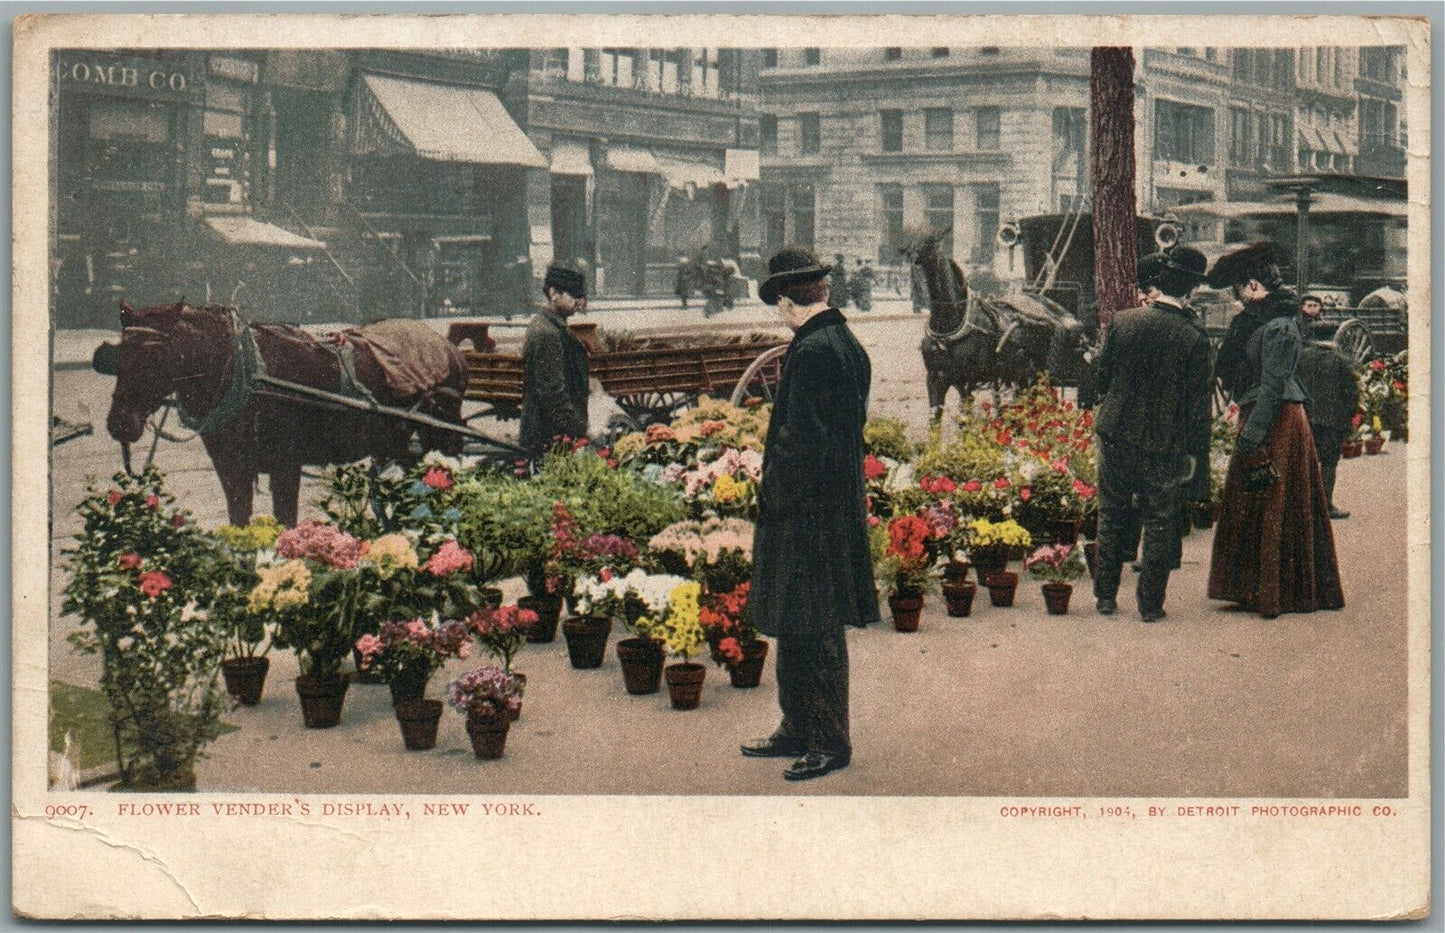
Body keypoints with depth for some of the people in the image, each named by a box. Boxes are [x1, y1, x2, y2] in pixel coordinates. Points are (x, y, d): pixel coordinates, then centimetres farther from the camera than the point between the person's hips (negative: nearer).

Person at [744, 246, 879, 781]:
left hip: (808, 513, -10)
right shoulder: (848, 345, 11)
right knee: (795, 628, 17)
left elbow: (802, 439, -22)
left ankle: (830, 744, 6)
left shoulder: (812, 351, -19)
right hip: (838, 507, 10)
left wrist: (774, 495, -12)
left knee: (812, 631, -1)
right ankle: (799, 732, 25)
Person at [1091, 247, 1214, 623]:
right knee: (1159, 523, 11)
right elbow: (1198, 403, -10)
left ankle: (1105, 597, 21)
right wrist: (1197, 456, -2)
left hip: (1116, 436, 2)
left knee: (1112, 517, 15)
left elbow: (1102, 375, 3)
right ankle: (1150, 604, 14)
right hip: (1164, 445, -2)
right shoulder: (1194, 337, -14)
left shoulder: (1123, 321, -7)